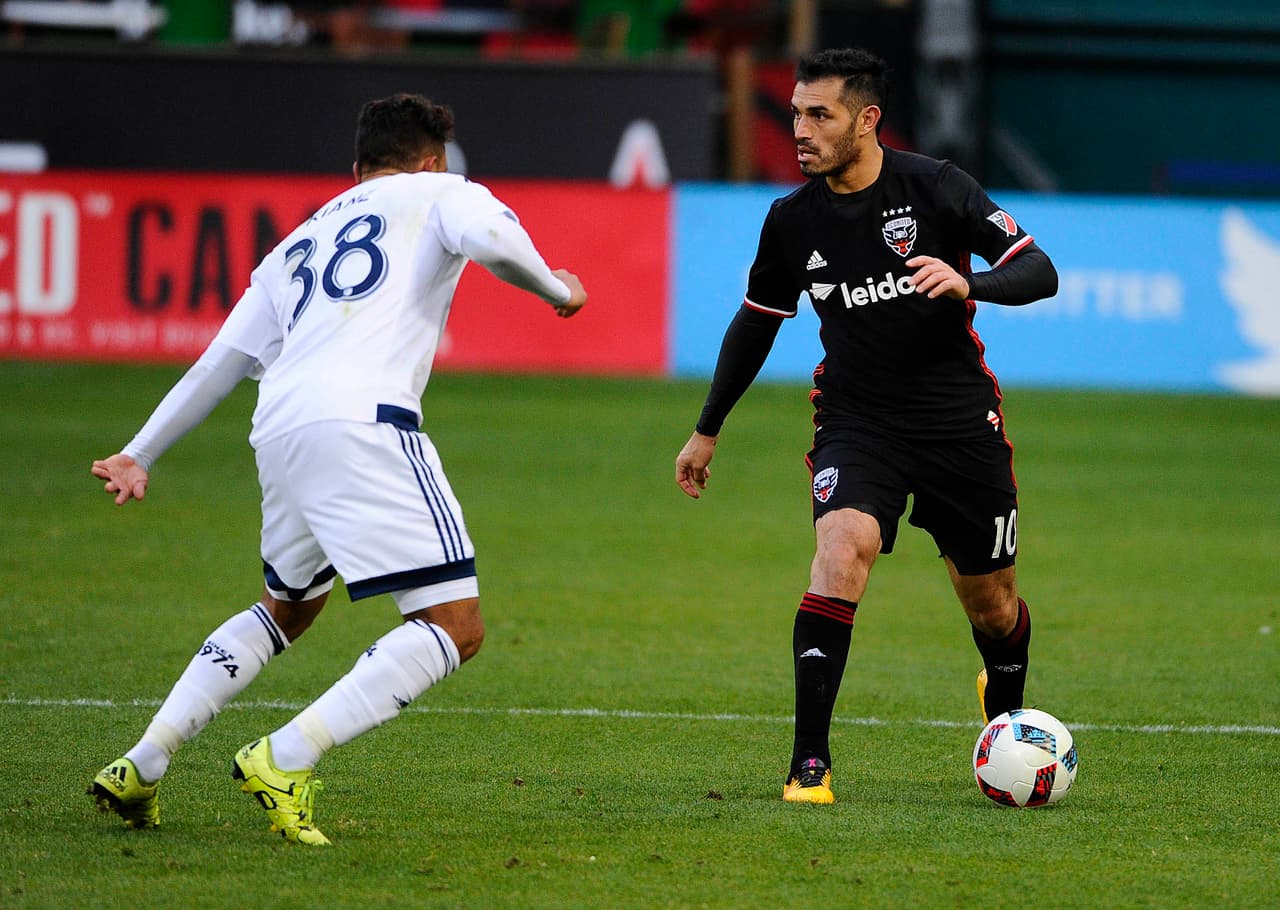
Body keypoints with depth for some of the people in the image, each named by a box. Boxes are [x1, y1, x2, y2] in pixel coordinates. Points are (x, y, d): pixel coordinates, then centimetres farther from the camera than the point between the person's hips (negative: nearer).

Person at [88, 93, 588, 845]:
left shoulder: (303, 241, 33)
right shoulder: (439, 193, 17)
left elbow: (220, 363, 31)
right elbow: (490, 237, -7)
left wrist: (141, 454, 37)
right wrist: (555, 288, 11)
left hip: (279, 432, 7)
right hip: (362, 422, -7)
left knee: (286, 609, 31)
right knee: (455, 626, -7)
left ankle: (143, 764, 21)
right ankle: (285, 761, -20)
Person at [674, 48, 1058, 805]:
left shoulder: (934, 187, -11)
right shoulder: (793, 220, -2)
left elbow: (1040, 273, -11)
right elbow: (756, 323, 13)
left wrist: (968, 283, -32)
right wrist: (708, 431, 19)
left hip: (960, 422, -1)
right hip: (857, 422, 1)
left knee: (993, 606, 10)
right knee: (842, 548, -27)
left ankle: (1006, 717, 45)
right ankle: (810, 762, -26)